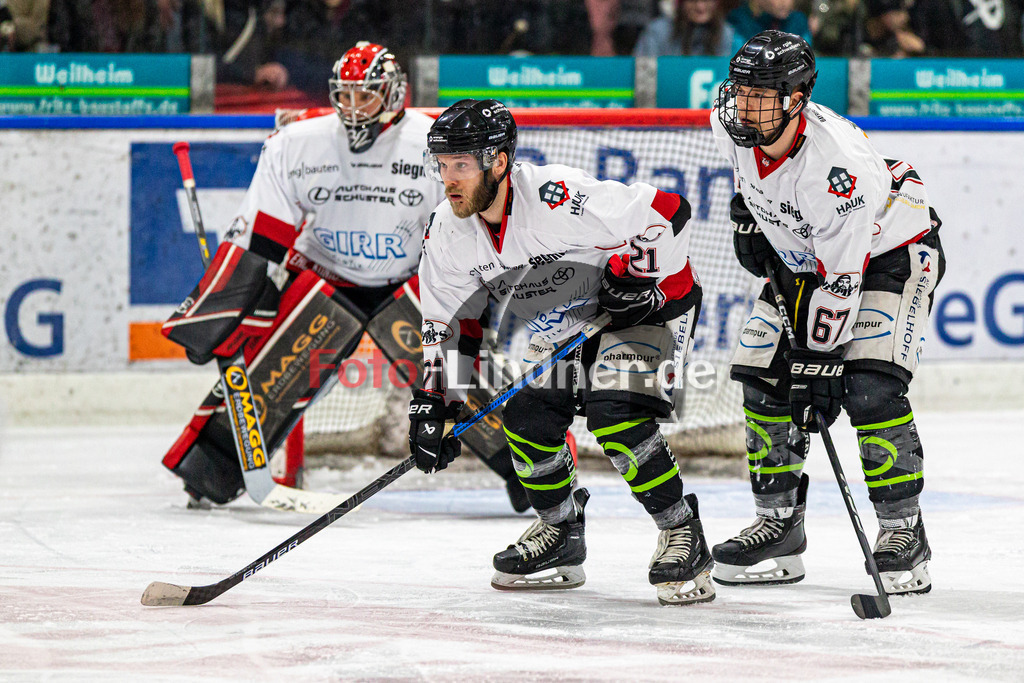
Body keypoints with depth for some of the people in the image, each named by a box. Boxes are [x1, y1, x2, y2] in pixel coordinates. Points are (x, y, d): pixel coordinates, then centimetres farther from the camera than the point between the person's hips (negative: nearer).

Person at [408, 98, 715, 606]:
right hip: (561, 324, 7)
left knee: (614, 412, -25)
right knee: (527, 413, -5)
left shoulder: (558, 198, -35)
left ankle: (682, 534, -12)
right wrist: (435, 402, -8)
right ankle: (560, 528, 18)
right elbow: (451, 324, -1)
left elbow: (667, 212, -30)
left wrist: (636, 278, -25)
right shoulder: (447, 234, -12)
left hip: (654, 297, -7)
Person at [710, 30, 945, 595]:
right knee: (763, 380, -3)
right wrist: (748, 214, 9)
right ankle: (780, 526, 7)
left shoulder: (834, 166, -38)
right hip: (801, 255, 7)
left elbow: (840, 284, -33)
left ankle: (903, 532, -12)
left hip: (889, 251, -7)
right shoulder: (733, 125, -18)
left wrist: (818, 360, -31)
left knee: (869, 388, -22)